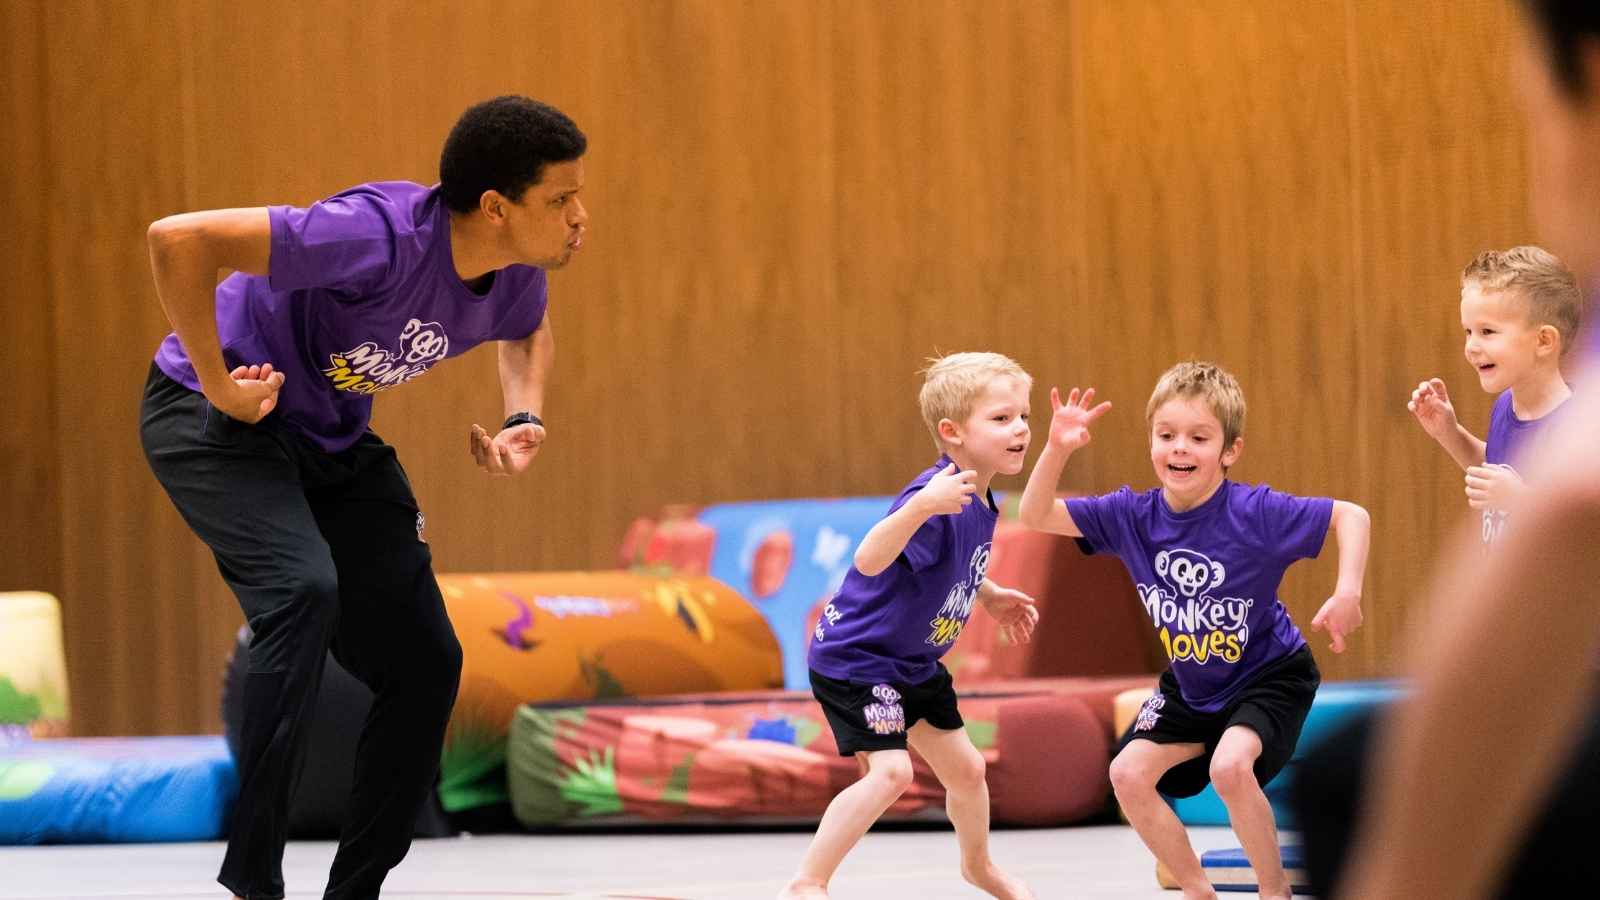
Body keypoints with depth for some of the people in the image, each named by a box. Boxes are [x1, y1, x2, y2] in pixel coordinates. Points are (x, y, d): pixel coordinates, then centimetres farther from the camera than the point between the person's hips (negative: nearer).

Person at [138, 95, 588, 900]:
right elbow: (179, 239, -38)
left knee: (425, 663, 0)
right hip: (216, 419, -8)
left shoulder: (516, 275, -10)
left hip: (334, 441, 8)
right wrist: (219, 388, -30)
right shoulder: (384, 238, -34)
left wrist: (521, 420, -2)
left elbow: (527, 331, 19)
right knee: (305, 590, -32)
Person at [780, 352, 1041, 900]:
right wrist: (920, 507, -58)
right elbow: (869, 560, -46)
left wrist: (990, 597, 13)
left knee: (965, 768, 17)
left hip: (913, 662, 9)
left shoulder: (980, 506, -1)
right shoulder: (936, 495, -30)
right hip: (854, 657, -9)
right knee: (891, 771, -23)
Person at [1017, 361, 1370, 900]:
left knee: (1229, 765, -29)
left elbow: (1351, 516, -21)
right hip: (1191, 685, 6)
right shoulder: (1133, 516, -14)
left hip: (1268, 674, -6)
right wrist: (1057, 449, -31)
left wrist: (1347, 594, -36)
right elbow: (1035, 517, -14)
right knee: (1128, 773, -3)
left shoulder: (1256, 513, -27)